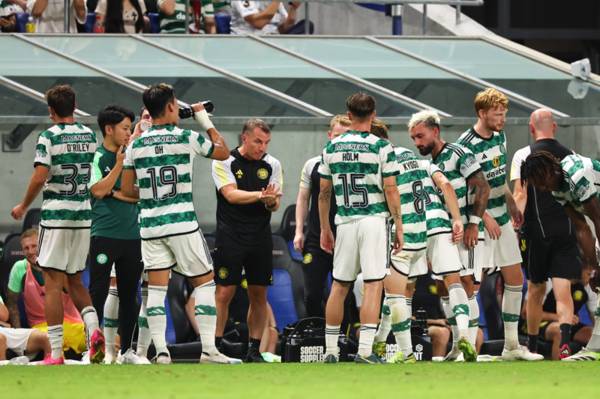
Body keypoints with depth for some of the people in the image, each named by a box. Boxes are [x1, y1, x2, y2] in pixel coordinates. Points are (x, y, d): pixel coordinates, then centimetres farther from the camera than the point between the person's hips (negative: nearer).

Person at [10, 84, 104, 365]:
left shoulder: (49, 137, -9)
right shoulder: (90, 136, 8)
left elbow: (40, 177, -15)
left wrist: (23, 206, -2)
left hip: (55, 215, -5)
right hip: (84, 216, 5)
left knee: (53, 283, -2)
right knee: (75, 281, 17)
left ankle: (56, 352, -5)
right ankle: (93, 328, -7)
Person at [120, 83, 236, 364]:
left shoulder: (136, 145, 5)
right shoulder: (187, 138, -4)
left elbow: (126, 189, 8)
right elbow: (223, 152, 12)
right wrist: (206, 122, 21)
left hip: (150, 225, 3)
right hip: (182, 223, -3)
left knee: (156, 288, 4)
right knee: (204, 282, 6)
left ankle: (161, 351, -4)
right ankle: (209, 349, 2)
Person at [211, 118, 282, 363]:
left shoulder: (272, 165, 8)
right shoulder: (225, 162, -3)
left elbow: (275, 204, 4)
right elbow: (231, 194, -16)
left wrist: (271, 201, -19)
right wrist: (260, 195, -26)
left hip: (260, 239, 4)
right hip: (230, 238, -4)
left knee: (259, 295, 4)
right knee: (224, 294, -7)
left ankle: (254, 349, 11)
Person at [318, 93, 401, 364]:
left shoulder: (332, 148, 7)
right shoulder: (381, 147, -5)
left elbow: (324, 193, 11)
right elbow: (390, 191, -7)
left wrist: (325, 229, 19)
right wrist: (399, 227, 0)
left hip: (345, 222, 4)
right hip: (375, 220, -4)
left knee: (339, 286, 11)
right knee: (373, 285, -4)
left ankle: (331, 349, 14)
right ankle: (365, 349, -11)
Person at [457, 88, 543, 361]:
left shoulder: (499, 136, 9)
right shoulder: (467, 145, -17)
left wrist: (512, 206, 24)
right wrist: (485, 218, -20)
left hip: (502, 219, 9)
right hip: (480, 222, -9)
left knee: (515, 279, 11)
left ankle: (511, 345, 18)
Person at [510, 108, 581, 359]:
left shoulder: (524, 155, 0)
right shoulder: (570, 156, 11)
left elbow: (520, 194, -10)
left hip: (537, 231, -1)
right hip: (567, 230, 1)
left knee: (535, 289, 14)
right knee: (563, 290, -6)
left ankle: (531, 345, 26)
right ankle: (565, 340, -29)